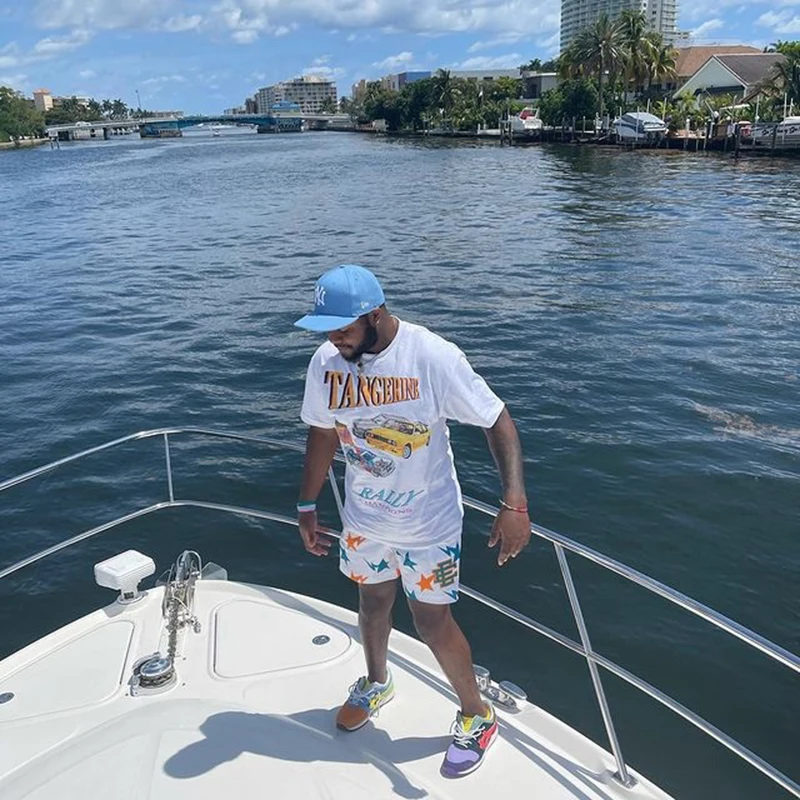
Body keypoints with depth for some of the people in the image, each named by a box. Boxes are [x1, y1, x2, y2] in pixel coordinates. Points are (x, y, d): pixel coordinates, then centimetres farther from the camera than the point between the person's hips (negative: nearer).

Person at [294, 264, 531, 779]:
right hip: (364, 516, 5)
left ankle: (477, 716, 32)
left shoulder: (433, 358, -27)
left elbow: (497, 420, -22)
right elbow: (323, 434, 3)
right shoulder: (326, 364, -12)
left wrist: (515, 503, -33)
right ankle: (377, 683, 53)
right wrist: (308, 506, 8)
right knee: (373, 602, 23)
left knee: (432, 622, 5)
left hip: (428, 521, -4)